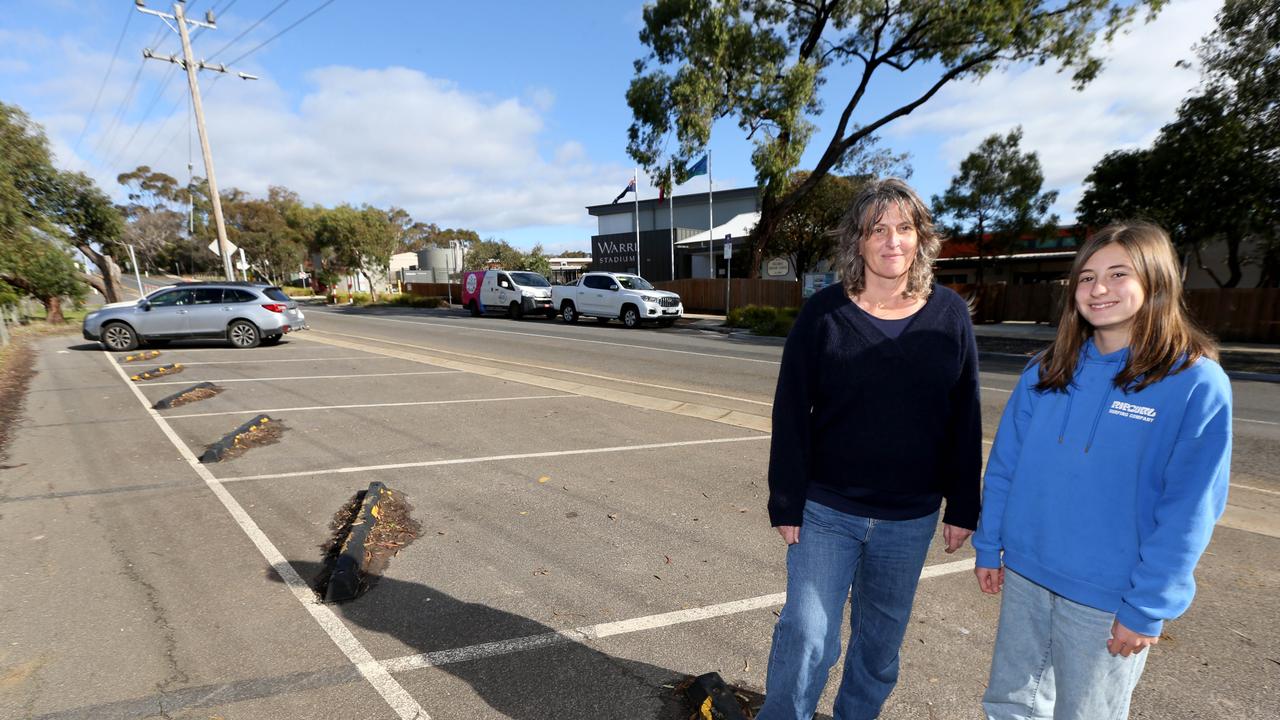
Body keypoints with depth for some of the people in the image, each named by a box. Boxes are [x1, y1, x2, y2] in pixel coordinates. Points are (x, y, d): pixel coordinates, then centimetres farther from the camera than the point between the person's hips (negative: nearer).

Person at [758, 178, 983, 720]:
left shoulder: (949, 315, -1)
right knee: (806, 635, 1)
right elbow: (790, 415, -8)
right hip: (827, 511, -2)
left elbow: (965, 419, 4)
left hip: (910, 518, 3)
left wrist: (963, 507, 4)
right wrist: (786, 504, -8)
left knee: (881, 642, 18)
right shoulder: (824, 313, -8)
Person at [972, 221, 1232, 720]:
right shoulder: (1047, 370, -1)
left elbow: (1189, 510, -12)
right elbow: (1004, 466, 3)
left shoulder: (1197, 383, -11)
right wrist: (989, 546, 3)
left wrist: (1148, 607, -13)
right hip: (1025, 573, 3)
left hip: (1108, 598, -3)